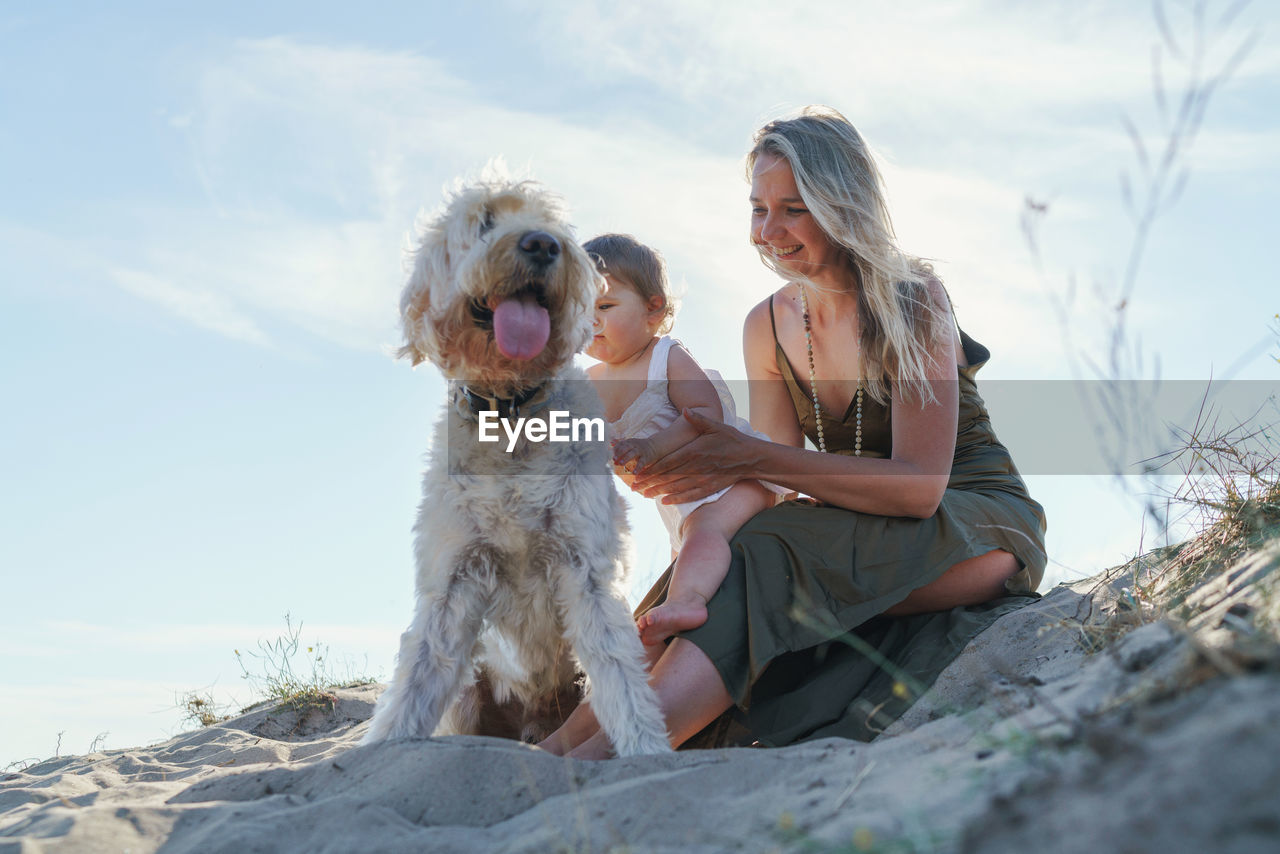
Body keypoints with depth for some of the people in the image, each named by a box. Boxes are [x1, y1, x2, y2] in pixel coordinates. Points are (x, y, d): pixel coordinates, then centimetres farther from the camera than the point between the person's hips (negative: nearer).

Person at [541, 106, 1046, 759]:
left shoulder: (912, 300, -15)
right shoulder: (767, 327, 2)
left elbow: (919, 485, -24)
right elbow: (780, 482, -2)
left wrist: (752, 458, -30)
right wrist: (686, 465, -23)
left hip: (980, 526, -5)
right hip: (866, 536, 5)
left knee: (771, 562, -33)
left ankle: (586, 750, -42)